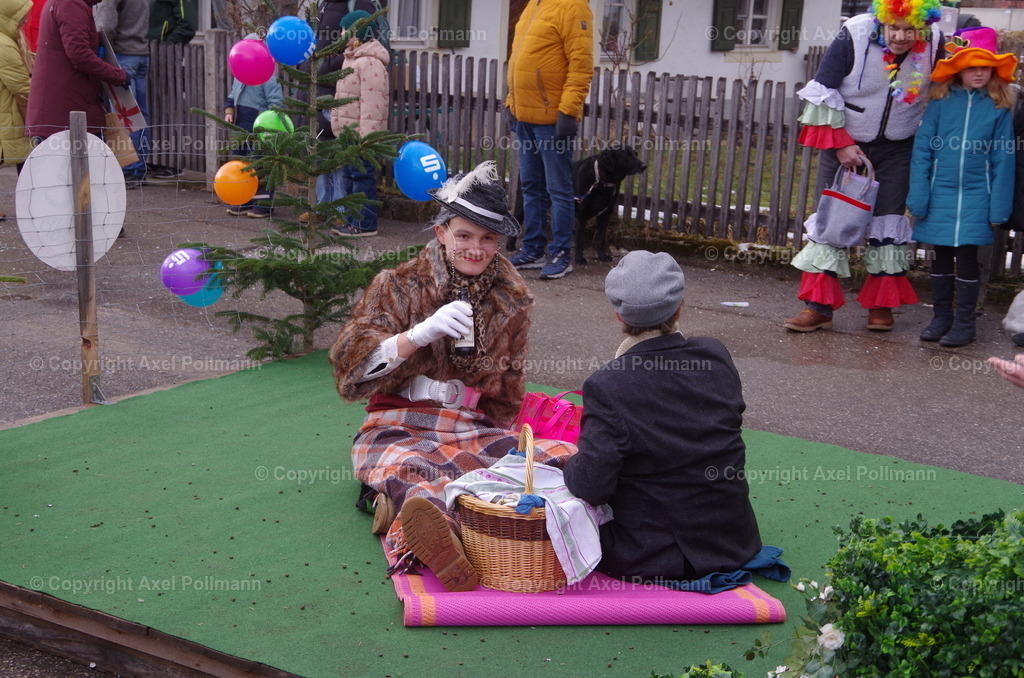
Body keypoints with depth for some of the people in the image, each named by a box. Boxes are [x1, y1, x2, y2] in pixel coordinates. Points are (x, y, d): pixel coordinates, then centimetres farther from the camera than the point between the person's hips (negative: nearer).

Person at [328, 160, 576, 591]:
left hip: (477, 434, 3)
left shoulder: (511, 297, 12)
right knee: (405, 467, -40)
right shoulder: (398, 285, 5)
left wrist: (441, 388, -4)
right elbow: (349, 366, -5)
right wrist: (419, 334, -20)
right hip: (401, 430, -2)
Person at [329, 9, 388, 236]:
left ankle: (365, 224, -1)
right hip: (348, 134, 11)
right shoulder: (353, 58, 18)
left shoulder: (370, 63, -17)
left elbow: (371, 103, -22)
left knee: (362, 177, -6)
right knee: (349, 176, 16)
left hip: (360, 135, -11)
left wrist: (366, 137, -25)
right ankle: (351, 219, 25)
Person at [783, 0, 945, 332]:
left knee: (889, 219, 2)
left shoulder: (934, 45, -13)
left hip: (897, 147, 2)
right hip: (844, 140, -2)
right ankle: (819, 305, -1)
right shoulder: (854, 37, -20)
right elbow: (823, 92, -14)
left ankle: (881, 305, 13)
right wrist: (839, 143, -16)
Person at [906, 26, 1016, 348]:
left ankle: (964, 322, 15)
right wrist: (917, 198, -6)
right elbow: (922, 149, 0)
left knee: (967, 257, 2)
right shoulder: (941, 101, -1)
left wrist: (999, 208, -4)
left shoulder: (998, 107, -1)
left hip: (976, 196, -1)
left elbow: (1002, 159, 0)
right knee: (942, 256, 11)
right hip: (940, 192, 1)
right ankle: (941, 317, 24)